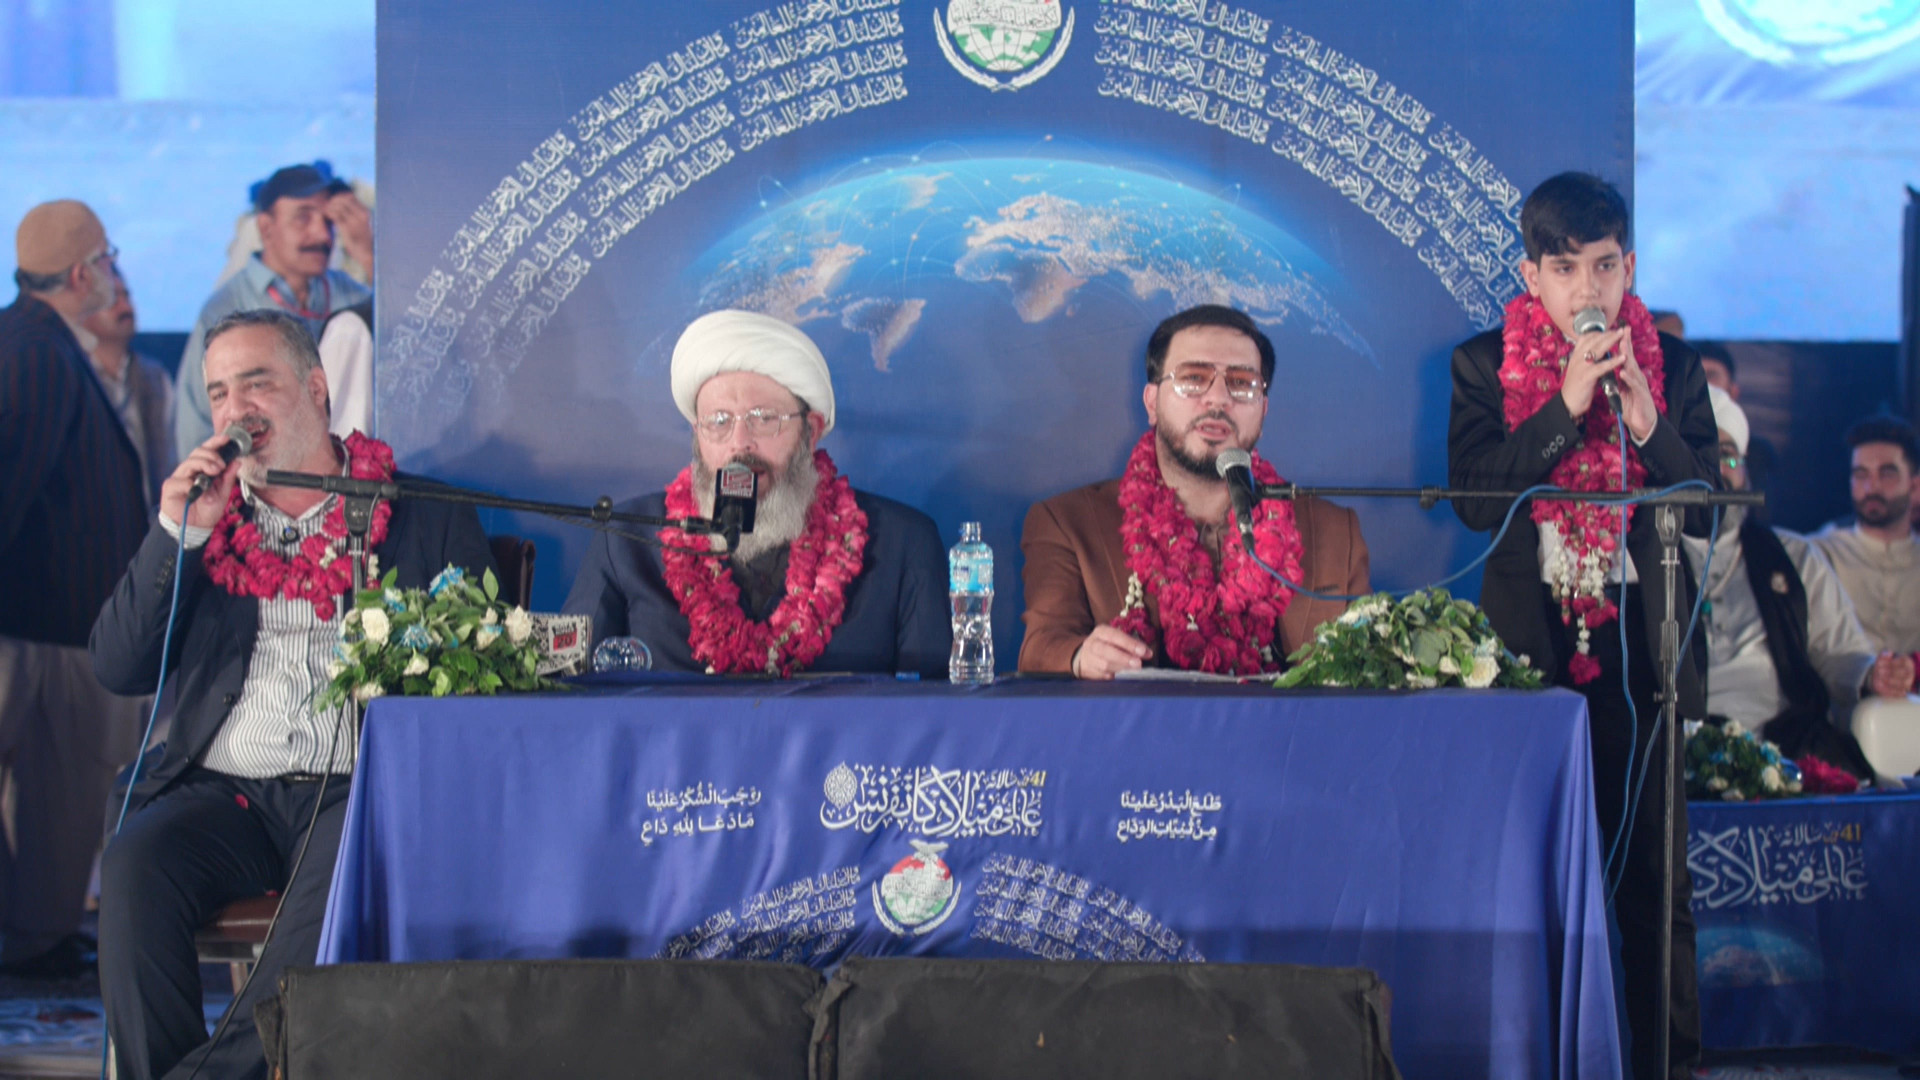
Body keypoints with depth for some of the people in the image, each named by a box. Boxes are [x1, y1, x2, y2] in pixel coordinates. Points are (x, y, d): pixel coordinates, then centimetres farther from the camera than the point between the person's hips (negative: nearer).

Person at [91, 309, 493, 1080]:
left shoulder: (427, 518, 11)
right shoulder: (201, 513, 18)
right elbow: (117, 670, 8)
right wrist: (177, 531, -2)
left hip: (358, 787, -2)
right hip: (224, 792, 3)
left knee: (350, 870, -35)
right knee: (135, 864, -28)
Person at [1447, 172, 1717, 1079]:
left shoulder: (1672, 367, 5)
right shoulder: (1484, 367, 2)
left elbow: (1705, 511, 0)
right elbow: (1474, 498, -10)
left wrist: (1645, 420, -15)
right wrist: (1567, 403, -16)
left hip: (1639, 651, 1)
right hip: (1530, 649, 0)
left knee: (1656, 882, 1)